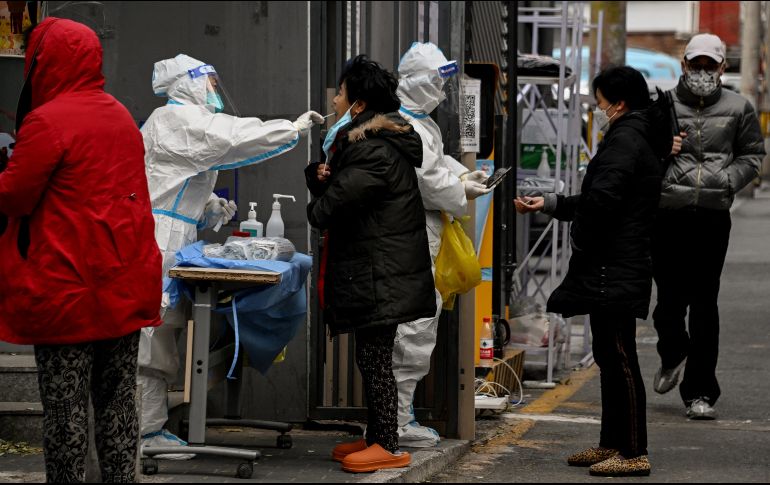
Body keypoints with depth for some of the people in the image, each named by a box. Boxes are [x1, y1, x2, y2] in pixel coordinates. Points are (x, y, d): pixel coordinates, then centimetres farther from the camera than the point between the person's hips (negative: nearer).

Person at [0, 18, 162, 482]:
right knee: (118, 400, 12)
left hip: (68, 291, -7)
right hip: (125, 287, 7)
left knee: (66, 406, -1)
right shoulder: (121, 116, 10)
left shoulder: (47, 121, -14)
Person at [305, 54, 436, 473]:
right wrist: (322, 175, -6)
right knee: (371, 356, 14)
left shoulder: (374, 151, -20)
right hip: (373, 270, 11)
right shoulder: (362, 142, 15)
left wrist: (317, 207, 3)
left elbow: (330, 207, -21)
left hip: (378, 275, -11)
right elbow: (335, 185, 17)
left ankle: (388, 446, -2)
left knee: (374, 357, -6)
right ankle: (376, 437, 21)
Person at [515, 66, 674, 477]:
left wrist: (581, 250, -13)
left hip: (612, 273, -11)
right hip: (620, 273, 11)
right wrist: (549, 204, 23)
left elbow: (600, 201, -25)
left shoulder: (624, 141, -15)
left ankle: (634, 453, -5)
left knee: (619, 360, -8)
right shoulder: (643, 140, 18)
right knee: (610, 358, 16)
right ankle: (612, 444, 24)